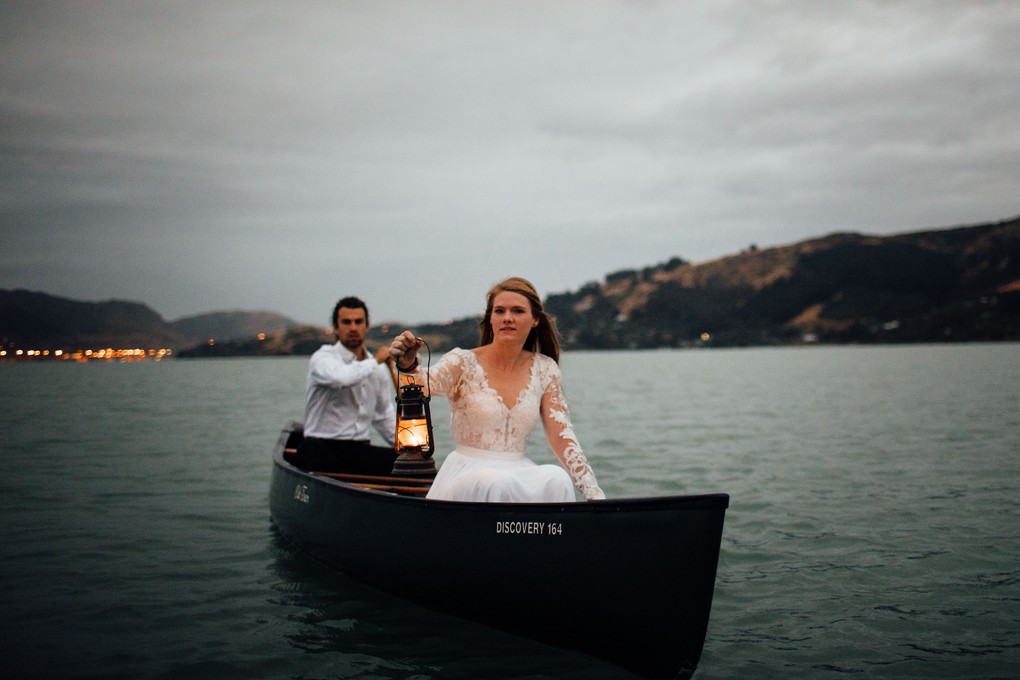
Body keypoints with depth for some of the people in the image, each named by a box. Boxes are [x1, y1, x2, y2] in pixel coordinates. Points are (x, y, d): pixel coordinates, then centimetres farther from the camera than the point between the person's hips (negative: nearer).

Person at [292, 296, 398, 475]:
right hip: (322, 447, -4)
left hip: (360, 449, 4)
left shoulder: (379, 368, 15)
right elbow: (341, 378, -30)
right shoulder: (322, 358, -5)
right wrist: (375, 360, -14)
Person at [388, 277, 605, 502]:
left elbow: (562, 437, 3)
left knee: (557, 479, -29)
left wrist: (594, 494, -7)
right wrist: (408, 364, -48)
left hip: (519, 475, 4)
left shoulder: (544, 369, 7)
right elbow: (425, 384, -24)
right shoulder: (463, 362, -3)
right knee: (498, 483, -37)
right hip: (466, 479, -3)